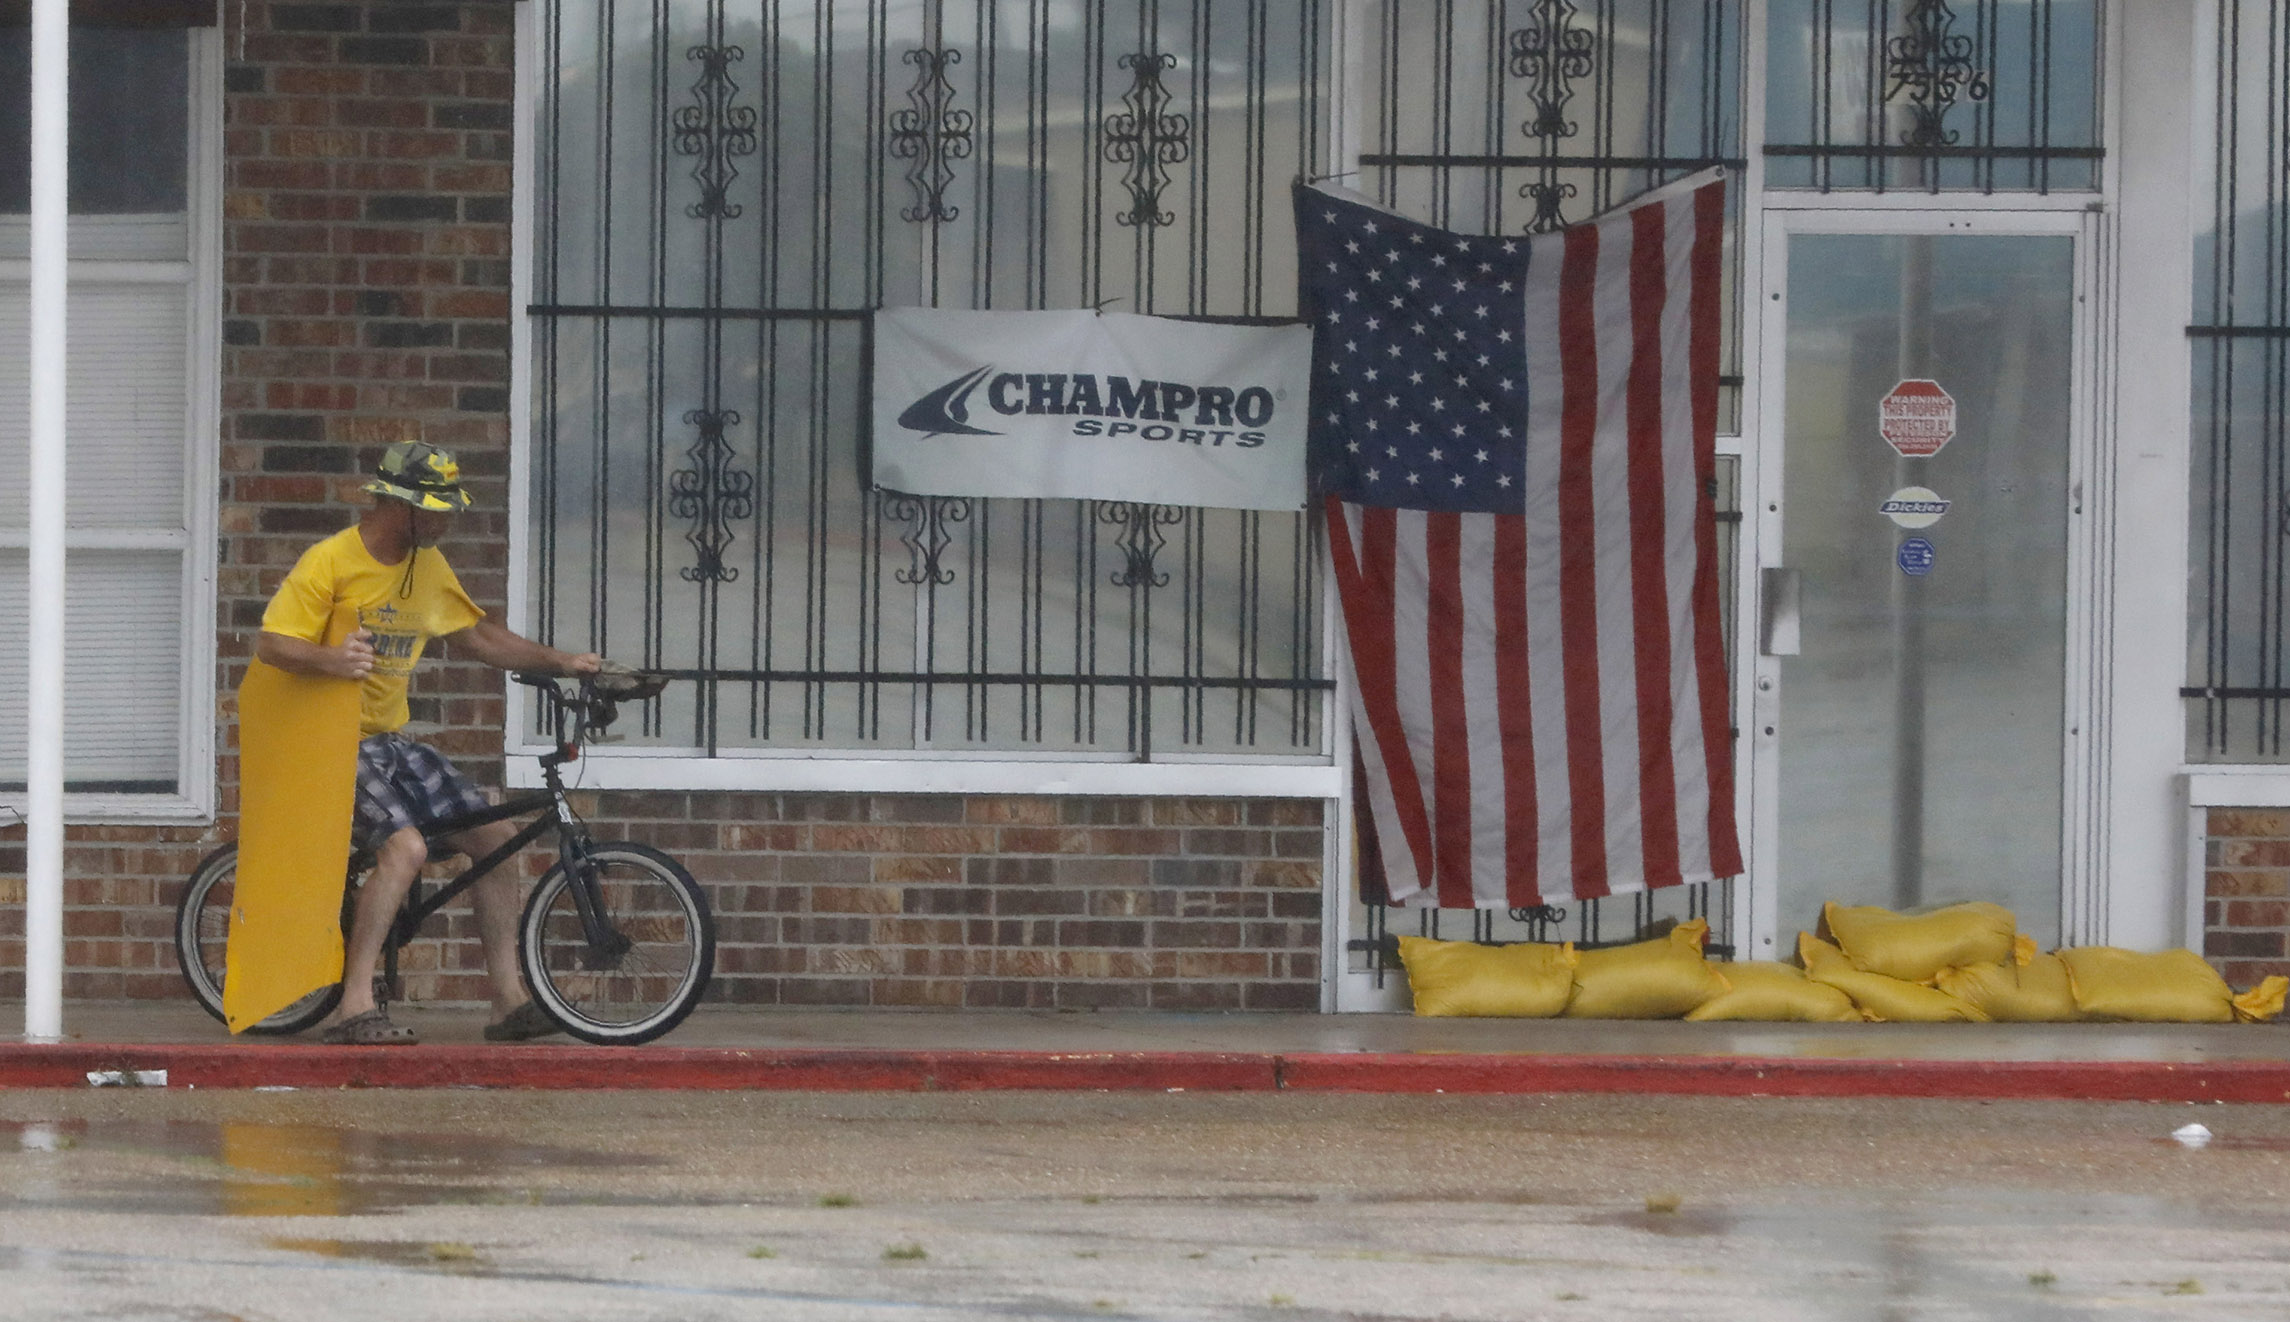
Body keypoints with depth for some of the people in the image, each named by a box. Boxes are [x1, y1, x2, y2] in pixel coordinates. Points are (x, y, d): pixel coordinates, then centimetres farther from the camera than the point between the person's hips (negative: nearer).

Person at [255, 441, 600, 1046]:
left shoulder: (428, 566, 8)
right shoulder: (331, 561, -15)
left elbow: (477, 635, 19)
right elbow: (271, 644, -20)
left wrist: (560, 661, 11)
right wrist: (332, 659, -39)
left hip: (391, 740, 8)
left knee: (495, 836, -1)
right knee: (406, 845, -29)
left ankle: (509, 1000, 4)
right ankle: (355, 1007, -28)